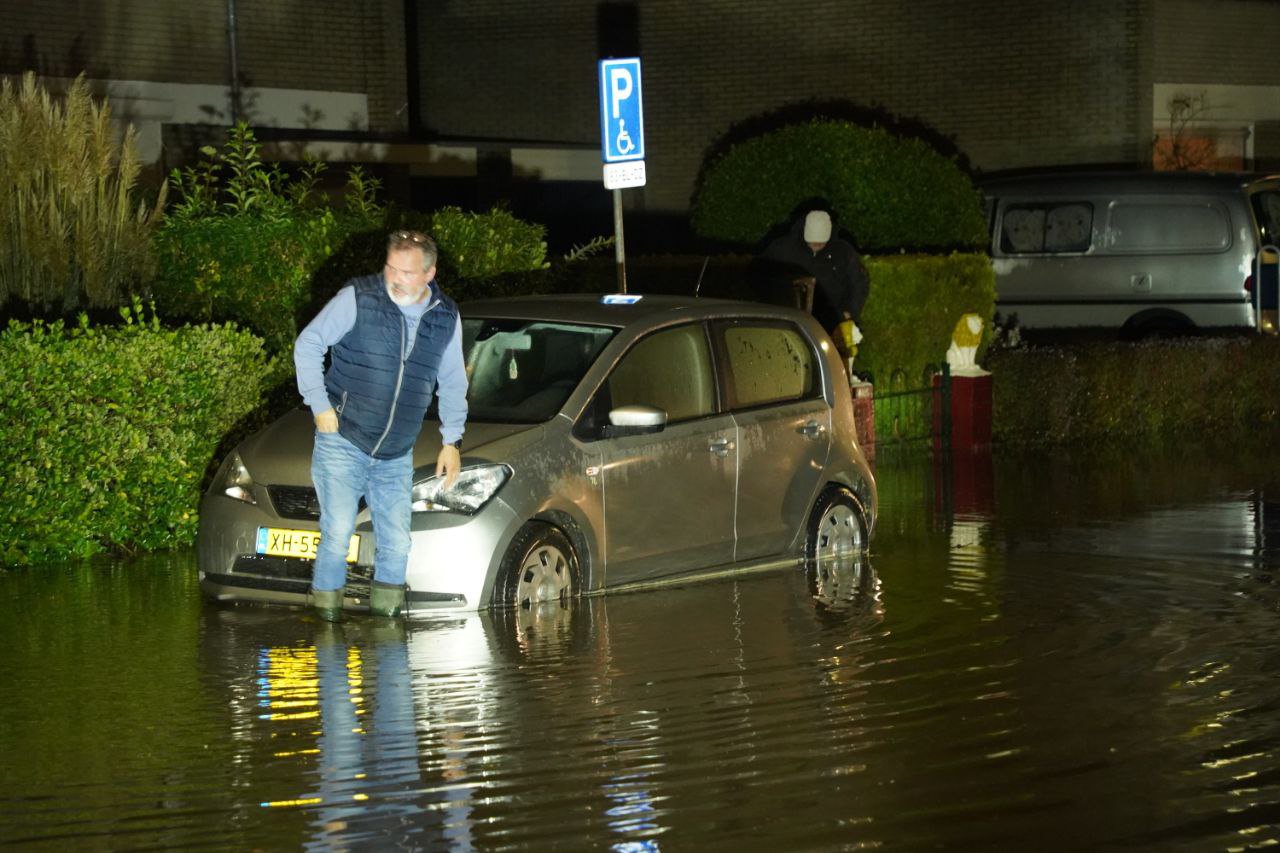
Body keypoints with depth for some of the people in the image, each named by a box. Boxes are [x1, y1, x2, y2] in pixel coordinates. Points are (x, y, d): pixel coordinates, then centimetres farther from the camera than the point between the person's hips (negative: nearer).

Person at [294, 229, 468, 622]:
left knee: (396, 544, 2)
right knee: (337, 534, -11)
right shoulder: (357, 298, -7)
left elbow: (453, 383, 17)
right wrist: (320, 403, -9)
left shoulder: (446, 318, 6)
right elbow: (308, 344, -2)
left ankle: (384, 613, 16)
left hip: (396, 457, 4)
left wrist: (452, 439, 11)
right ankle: (327, 614, -2)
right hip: (342, 443, -4)